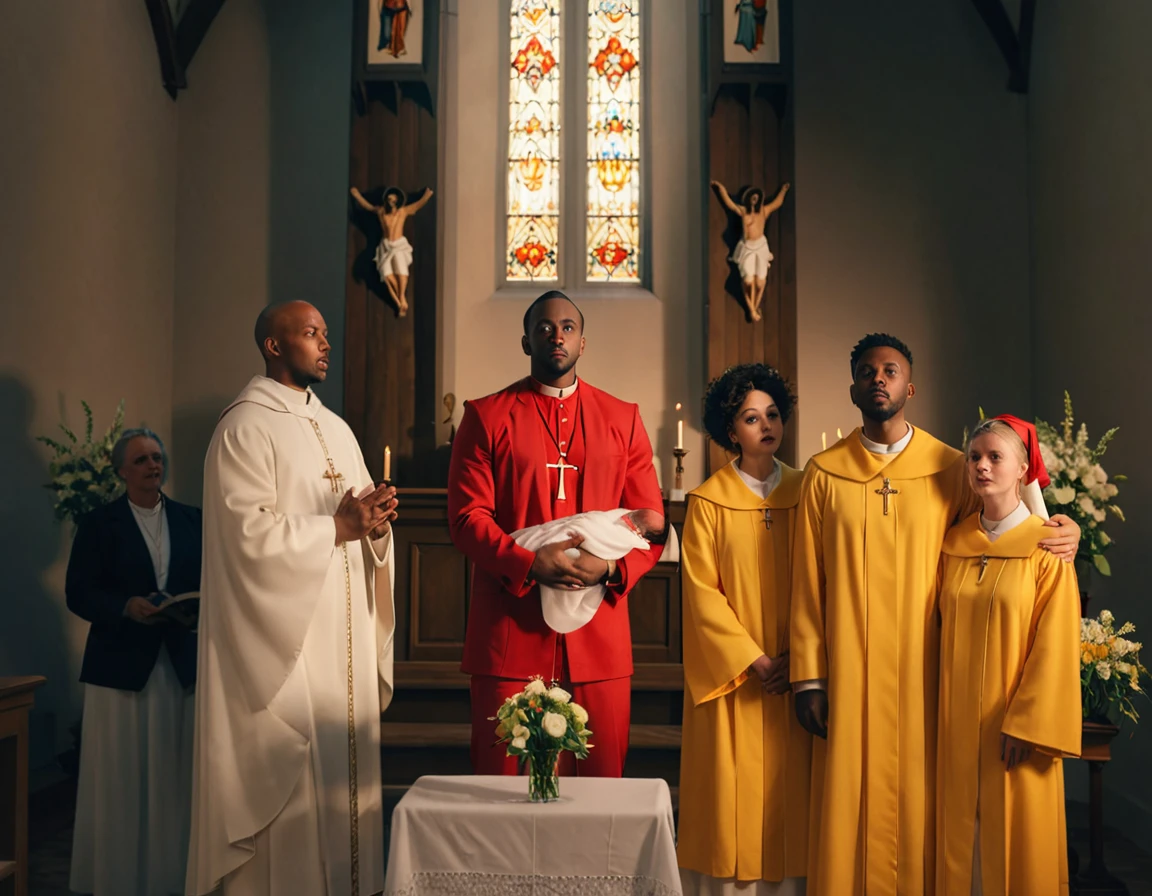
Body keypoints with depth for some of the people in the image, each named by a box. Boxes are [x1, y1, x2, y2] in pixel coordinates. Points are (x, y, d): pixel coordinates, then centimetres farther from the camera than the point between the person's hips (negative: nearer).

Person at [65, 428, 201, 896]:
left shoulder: (193, 520, 10)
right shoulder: (99, 524, 1)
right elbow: (78, 594, -4)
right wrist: (127, 607, -20)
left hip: (181, 665, 3)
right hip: (121, 666, -3)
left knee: (174, 780, 6)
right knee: (118, 782, 2)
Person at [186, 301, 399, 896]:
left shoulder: (335, 429, 16)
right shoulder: (245, 428, -8)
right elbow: (250, 531, -17)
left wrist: (375, 521, -7)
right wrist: (337, 527, -16)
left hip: (345, 631, 8)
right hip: (285, 631, -7)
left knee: (344, 755, 10)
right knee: (290, 767, -4)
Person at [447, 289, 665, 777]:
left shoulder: (623, 419, 11)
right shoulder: (486, 416, 6)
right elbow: (466, 515, -2)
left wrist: (610, 568, -12)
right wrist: (528, 563, -18)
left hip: (600, 641, 2)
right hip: (510, 632, -1)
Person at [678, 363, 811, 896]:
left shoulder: (804, 493, 6)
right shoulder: (708, 502, -1)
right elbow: (702, 593, -6)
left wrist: (797, 657, -6)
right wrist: (754, 661, -11)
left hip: (795, 674, 2)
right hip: (732, 674, -2)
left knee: (789, 791, 5)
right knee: (733, 792, 1)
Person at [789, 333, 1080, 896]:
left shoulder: (949, 469, 3)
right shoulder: (824, 473, 2)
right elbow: (807, 582, 1)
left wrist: (1061, 536, -7)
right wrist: (808, 679, -4)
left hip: (918, 674, 0)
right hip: (846, 675, 0)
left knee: (916, 806, 6)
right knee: (847, 811, 4)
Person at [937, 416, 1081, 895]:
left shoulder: (1046, 547, -8)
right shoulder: (953, 544, 5)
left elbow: (1055, 645, -10)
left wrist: (1026, 725, -15)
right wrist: (943, 710, 5)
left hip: (1016, 721, -4)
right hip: (958, 721, 4)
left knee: (1017, 842, 6)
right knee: (961, 835, 10)